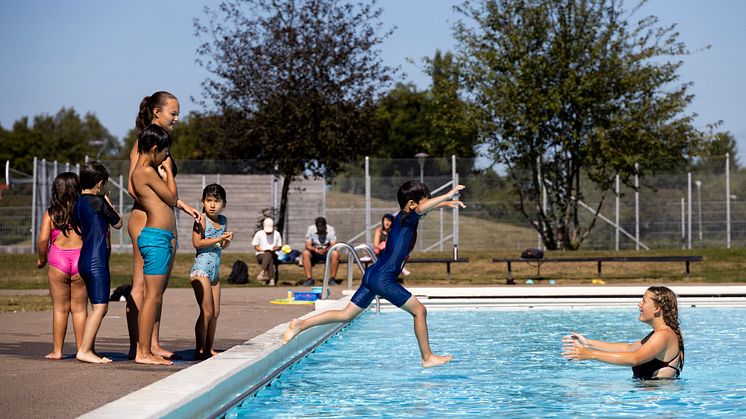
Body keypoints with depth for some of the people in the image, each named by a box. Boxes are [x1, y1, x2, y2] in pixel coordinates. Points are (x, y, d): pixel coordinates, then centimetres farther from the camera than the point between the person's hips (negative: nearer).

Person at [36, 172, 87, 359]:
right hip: (81, 260, 0)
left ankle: (57, 351, 9)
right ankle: (81, 349, 8)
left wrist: (41, 259, 7)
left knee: (60, 308, 8)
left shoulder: (50, 213, -1)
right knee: (80, 308, 7)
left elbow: (43, 240, -8)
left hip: (58, 261, 0)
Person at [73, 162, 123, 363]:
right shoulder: (98, 201, -11)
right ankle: (84, 350, -13)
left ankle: (88, 349, 14)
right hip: (97, 261, -9)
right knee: (99, 307, -9)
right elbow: (117, 223, -1)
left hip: (85, 260, 9)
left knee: (99, 307, 14)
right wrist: (108, 202, 13)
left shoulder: (78, 204, 12)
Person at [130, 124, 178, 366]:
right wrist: (169, 172, 3)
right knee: (153, 296, -8)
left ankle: (147, 347, 15)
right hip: (156, 237, -10)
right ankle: (143, 352, -6)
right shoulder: (147, 171, -12)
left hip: (162, 238, 10)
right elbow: (172, 198, -6)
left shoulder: (145, 170, 18)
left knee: (156, 296, 12)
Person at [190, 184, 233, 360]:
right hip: (201, 270, -8)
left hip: (215, 271, 8)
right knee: (207, 312, -10)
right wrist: (218, 239, -21)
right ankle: (199, 350, -4)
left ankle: (209, 348, 16)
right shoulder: (201, 220, -10)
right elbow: (197, 242, -20)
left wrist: (227, 240, 0)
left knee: (215, 312, 9)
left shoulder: (223, 220, 12)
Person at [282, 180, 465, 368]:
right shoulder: (407, 219, -10)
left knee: (346, 314, 11)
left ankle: (301, 324, 7)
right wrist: (448, 196, -27)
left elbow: (424, 208, 37)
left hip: (372, 275, 9)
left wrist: (445, 203, 31)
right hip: (384, 279, -9)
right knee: (419, 310, 2)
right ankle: (428, 358, 8)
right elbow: (421, 209, -34)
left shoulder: (403, 217, 16)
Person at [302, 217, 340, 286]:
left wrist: (325, 250, -40)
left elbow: (333, 245, -20)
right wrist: (315, 249, -36)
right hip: (315, 253, 1)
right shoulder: (310, 229, -11)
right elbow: (308, 245, -14)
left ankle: (332, 279, -22)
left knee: (335, 253, -32)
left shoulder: (330, 229, -13)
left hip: (327, 252, 0)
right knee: (305, 253, -30)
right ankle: (309, 279, -27)